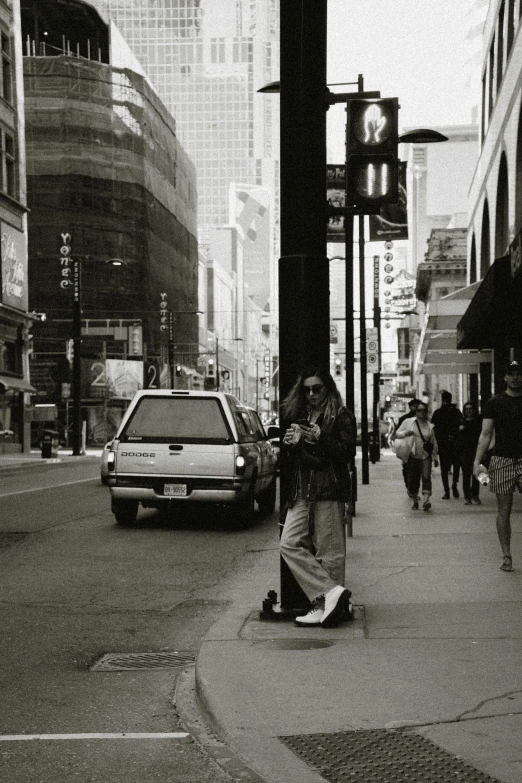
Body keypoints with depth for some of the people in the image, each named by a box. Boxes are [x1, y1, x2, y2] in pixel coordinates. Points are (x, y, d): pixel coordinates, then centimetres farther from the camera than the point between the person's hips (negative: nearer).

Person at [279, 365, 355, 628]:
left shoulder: (340, 416, 1)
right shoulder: (298, 416, 19)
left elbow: (348, 451, -9)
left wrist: (318, 437, -17)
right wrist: (289, 443, 3)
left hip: (329, 490, -6)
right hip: (301, 491, 6)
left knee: (328, 552, -6)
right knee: (289, 544, -6)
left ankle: (324, 604, 1)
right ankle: (332, 592, -5)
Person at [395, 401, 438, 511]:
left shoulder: (429, 426, 10)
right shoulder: (408, 422, 6)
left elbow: (434, 442, 17)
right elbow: (397, 434, 9)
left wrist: (435, 456, 16)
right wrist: (405, 433, -11)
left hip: (426, 456, 0)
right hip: (412, 456, 0)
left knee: (426, 477, -18)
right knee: (413, 480, 3)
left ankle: (426, 500, -28)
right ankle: (415, 501, 21)